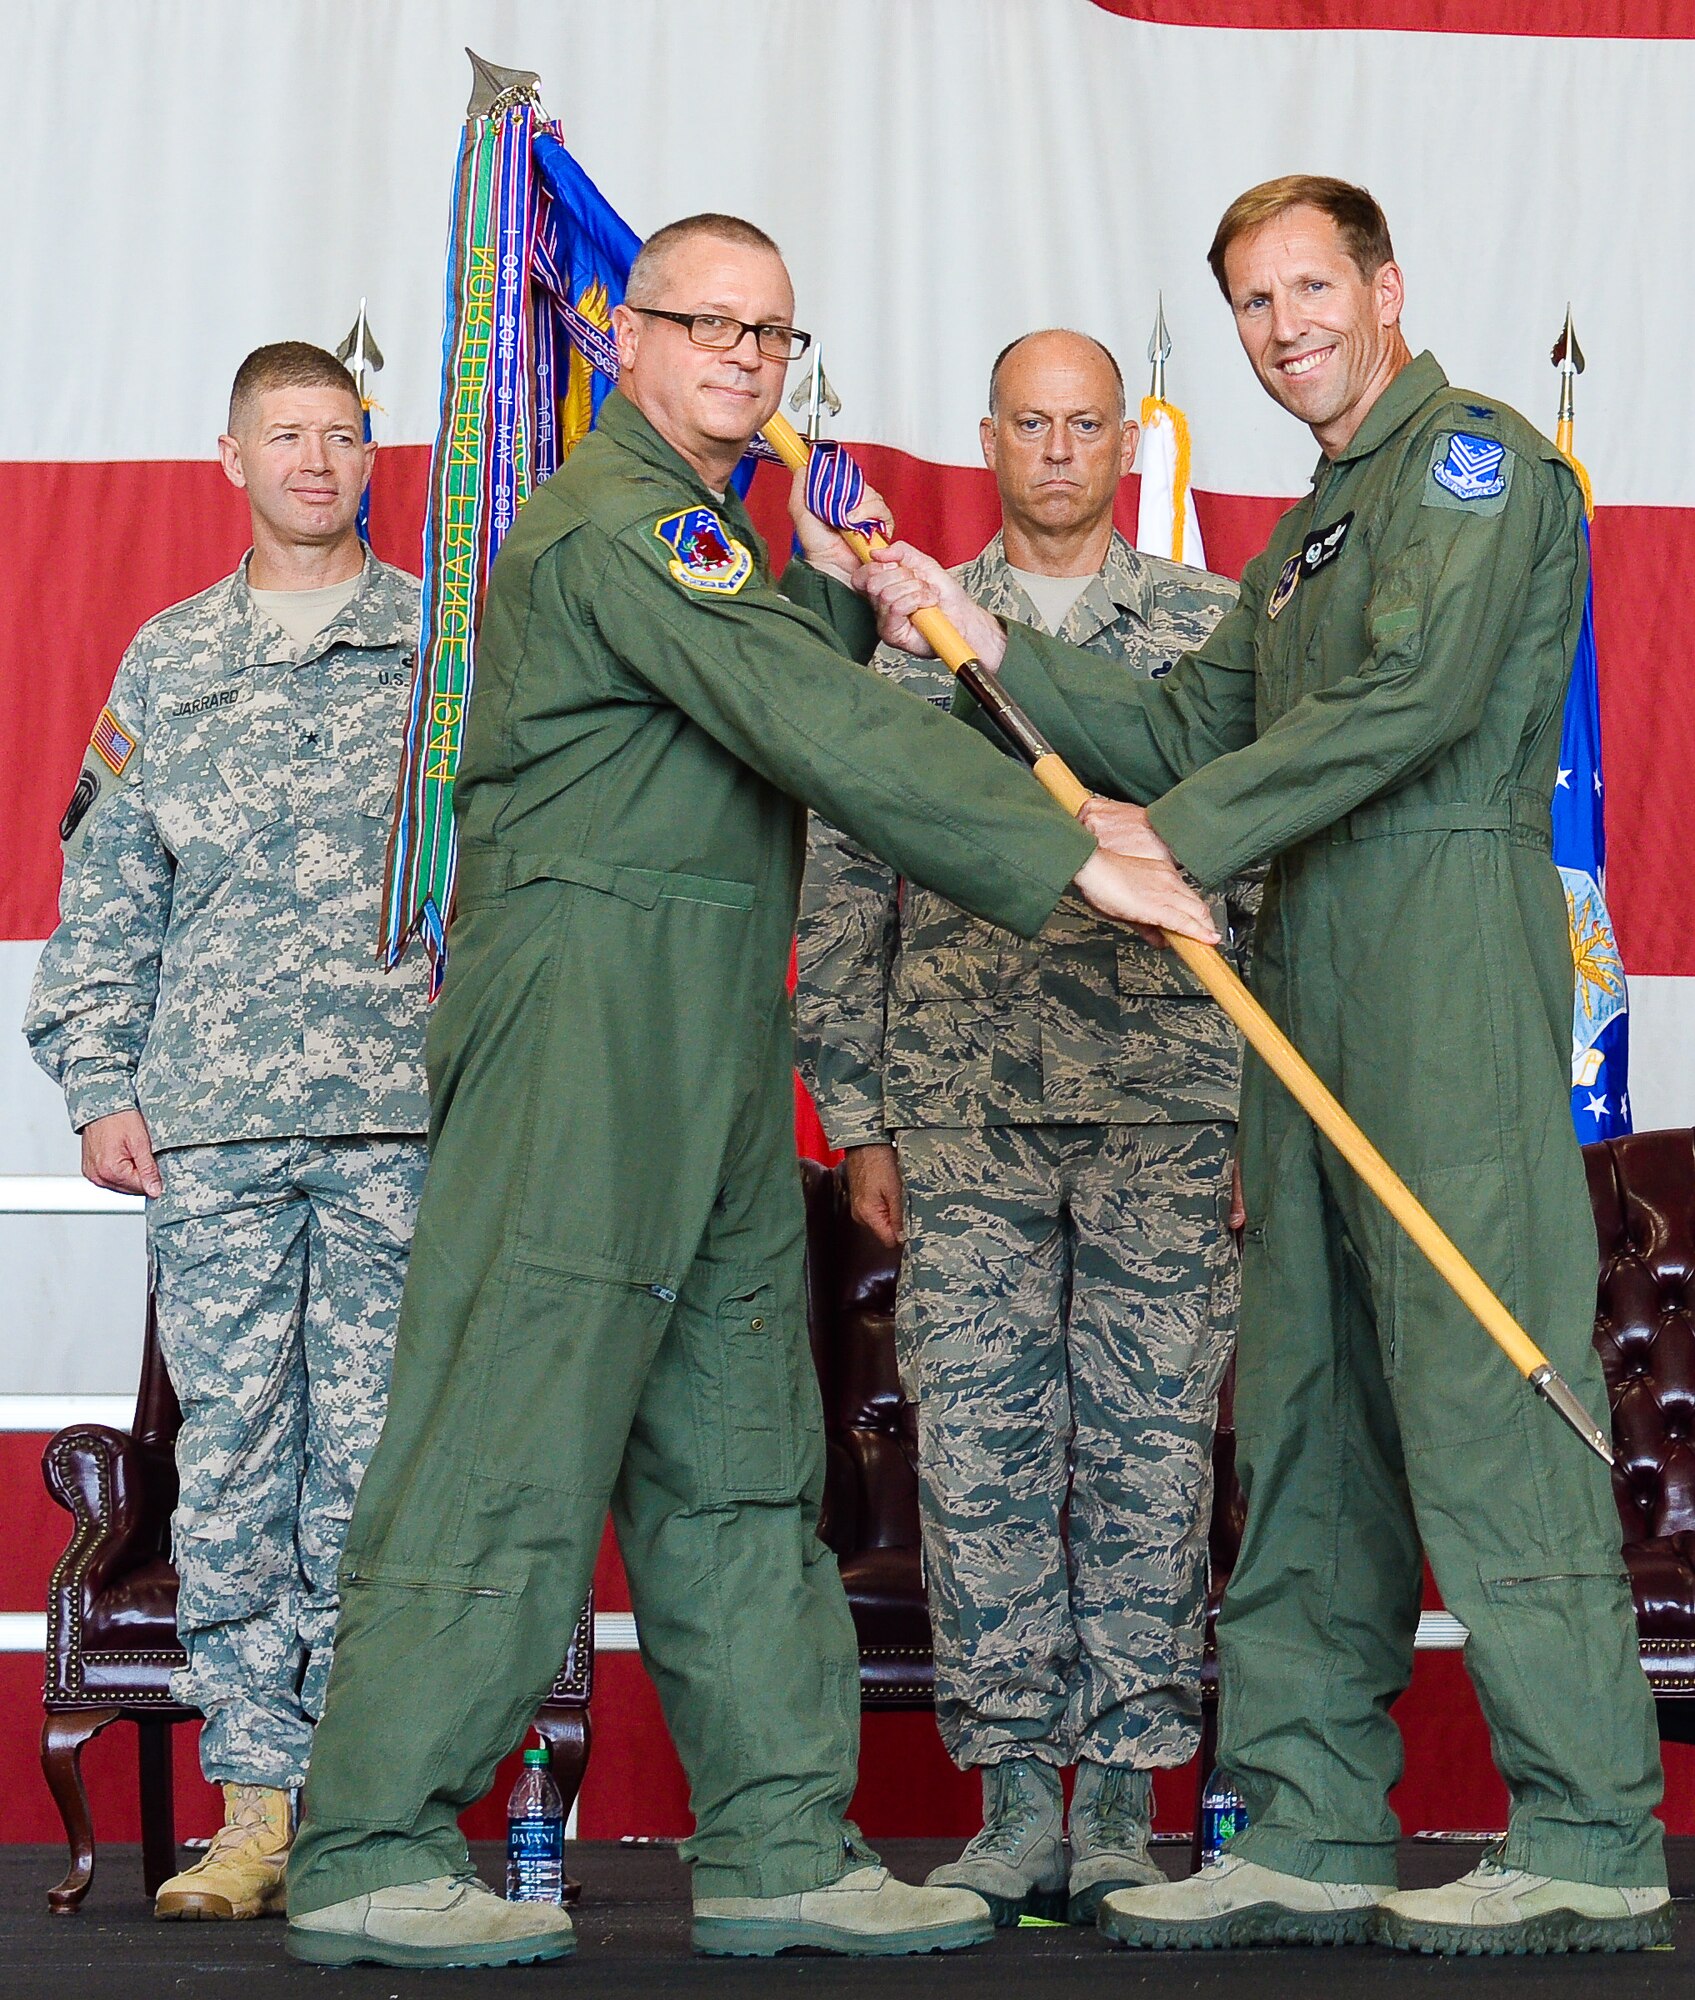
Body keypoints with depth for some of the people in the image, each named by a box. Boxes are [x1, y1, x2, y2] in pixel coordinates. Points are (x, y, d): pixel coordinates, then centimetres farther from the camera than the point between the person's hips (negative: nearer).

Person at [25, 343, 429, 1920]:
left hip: (408, 1120, -2)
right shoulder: (165, 665, 15)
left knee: (376, 1454, -3)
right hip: (211, 1127, 2)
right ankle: (257, 1800, 5)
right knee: (230, 1456, -1)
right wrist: (99, 1084, 7)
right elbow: (103, 896, 15)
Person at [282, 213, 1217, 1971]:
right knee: (517, 1412, -10)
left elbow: (768, 729, 23)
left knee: (736, 1445, 9)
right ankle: (368, 1855, -6)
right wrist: (1072, 859, -18)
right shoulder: (615, 520, -11)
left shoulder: (698, 531, 24)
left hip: (709, 1036, 11)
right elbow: (823, 730, -18)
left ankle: (778, 1845, 13)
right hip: (582, 998, -11)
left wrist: (833, 601, 11)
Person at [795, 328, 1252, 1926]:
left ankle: (1125, 1799, 8)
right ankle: (1014, 1795, 7)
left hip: (1167, 1107, -1)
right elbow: (842, 885, 12)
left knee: (1151, 1453, 0)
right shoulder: (915, 636, 12)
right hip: (964, 1110, 1)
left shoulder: (1213, 626, 9)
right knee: (980, 1448, -1)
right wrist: (856, 1115, 7)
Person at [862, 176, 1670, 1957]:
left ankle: (1591, 1841, -10)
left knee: (1478, 1380, -13)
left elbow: (1417, 695, -15)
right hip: (1311, 977, 9)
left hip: (1450, 954, -9)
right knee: (1306, 1403, 7)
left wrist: (1181, 838, -15)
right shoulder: (1303, 540, 27)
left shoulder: (1472, 453, -1)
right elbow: (1179, 740, 20)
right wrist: (987, 645, 10)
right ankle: (1311, 1833, 11)